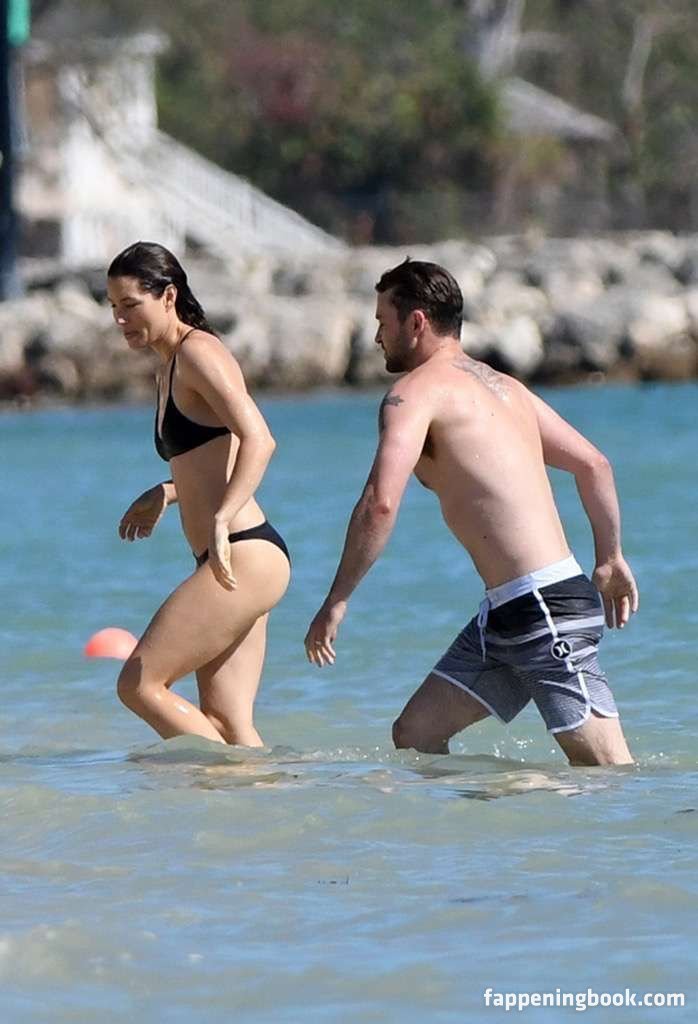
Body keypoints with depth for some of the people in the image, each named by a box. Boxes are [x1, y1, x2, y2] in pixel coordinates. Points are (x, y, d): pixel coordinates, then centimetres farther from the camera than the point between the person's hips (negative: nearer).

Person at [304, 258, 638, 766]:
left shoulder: (417, 391, -8)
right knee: (415, 734, 7)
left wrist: (336, 601, -14)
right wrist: (611, 559, 30)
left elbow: (380, 503, -20)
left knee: (607, 772, -10)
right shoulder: (502, 386, 20)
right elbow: (594, 465, 23)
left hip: (545, 607, -10)